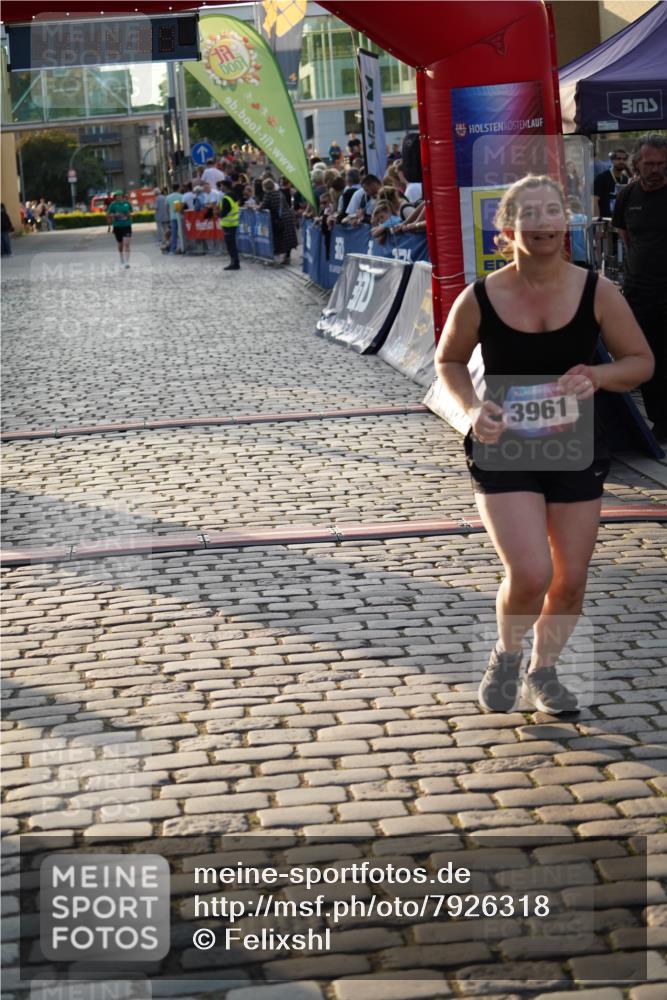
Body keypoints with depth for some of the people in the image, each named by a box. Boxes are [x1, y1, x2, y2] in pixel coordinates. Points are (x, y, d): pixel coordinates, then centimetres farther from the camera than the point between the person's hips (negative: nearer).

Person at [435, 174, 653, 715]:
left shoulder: (596, 291, -10)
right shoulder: (480, 299, -12)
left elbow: (642, 361, 1)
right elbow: (449, 360, 6)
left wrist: (597, 376, -19)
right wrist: (472, 407, -13)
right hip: (502, 450, -2)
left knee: (571, 580, 8)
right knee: (530, 574, -16)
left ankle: (544, 671, 36)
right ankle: (506, 655, 16)